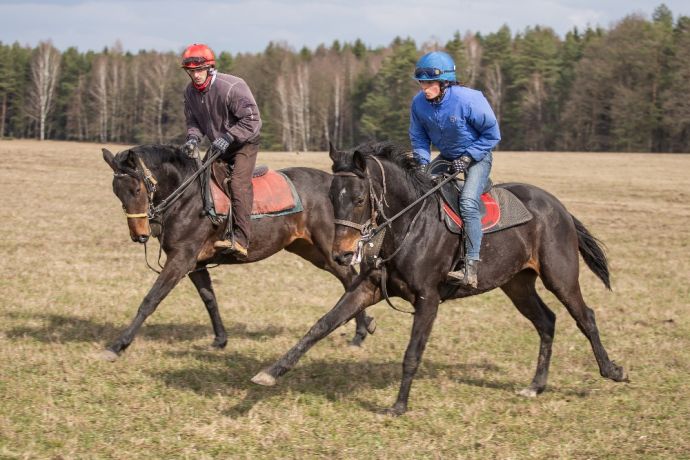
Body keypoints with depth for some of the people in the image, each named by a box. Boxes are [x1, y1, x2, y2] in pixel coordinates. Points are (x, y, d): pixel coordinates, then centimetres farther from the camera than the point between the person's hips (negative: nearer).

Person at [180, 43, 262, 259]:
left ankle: (240, 239, -35)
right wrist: (193, 137, -14)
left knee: (238, 181, -26)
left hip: (244, 144, -8)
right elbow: (193, 120, 8)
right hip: (219, 146, 8)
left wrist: (228, 137, -31)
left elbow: (252, 120, -26)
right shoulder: (190, 92, -3)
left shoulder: (232, 87, -26)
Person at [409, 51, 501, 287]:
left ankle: (471, 269, -30)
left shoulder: (469, 100, -27)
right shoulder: (419, 103, -12)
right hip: (446, 158, 6)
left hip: (476, 156, -6)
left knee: (468, 202, -27)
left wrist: (468, 158, -20)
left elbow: (492, 134, -15)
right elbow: (418, 138, 4)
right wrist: (423, 162, -12)